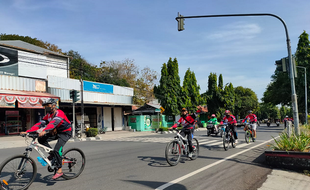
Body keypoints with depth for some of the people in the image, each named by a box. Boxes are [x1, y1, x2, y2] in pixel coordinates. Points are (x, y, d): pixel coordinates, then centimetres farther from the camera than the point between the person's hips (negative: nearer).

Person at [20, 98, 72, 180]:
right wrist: (27, 132, -16)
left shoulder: (59, 113, -22)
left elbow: (54, 123, -40)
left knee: (57, 150, -23)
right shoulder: (48, 115, 2)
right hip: (57, 132, 8)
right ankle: (52, 154, 6)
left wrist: (44, 131, -56)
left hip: (66, 132, -8)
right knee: (41, 139, -11)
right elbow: (40, 124, -6)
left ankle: (59, 170, -11)